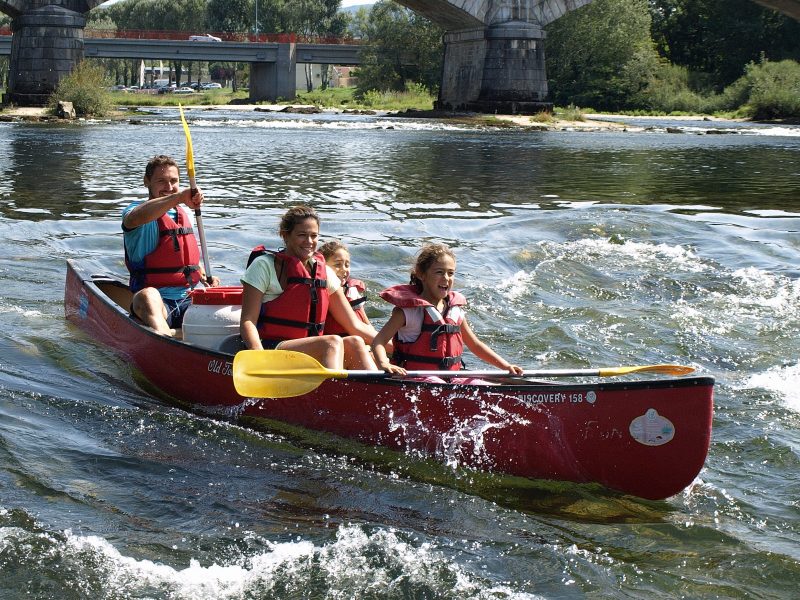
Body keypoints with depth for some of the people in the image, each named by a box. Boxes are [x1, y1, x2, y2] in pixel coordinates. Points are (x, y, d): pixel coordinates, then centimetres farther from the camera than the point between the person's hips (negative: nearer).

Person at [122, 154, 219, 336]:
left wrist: (206, 279, 10)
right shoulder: (137, 209, -1)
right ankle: (165, 336, -66)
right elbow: (134, 219, -30)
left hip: (188, 301, 7)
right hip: (155, 301, -7)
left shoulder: (185, 215, 20)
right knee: (148, 295, -40)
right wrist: (179, 197, -40)